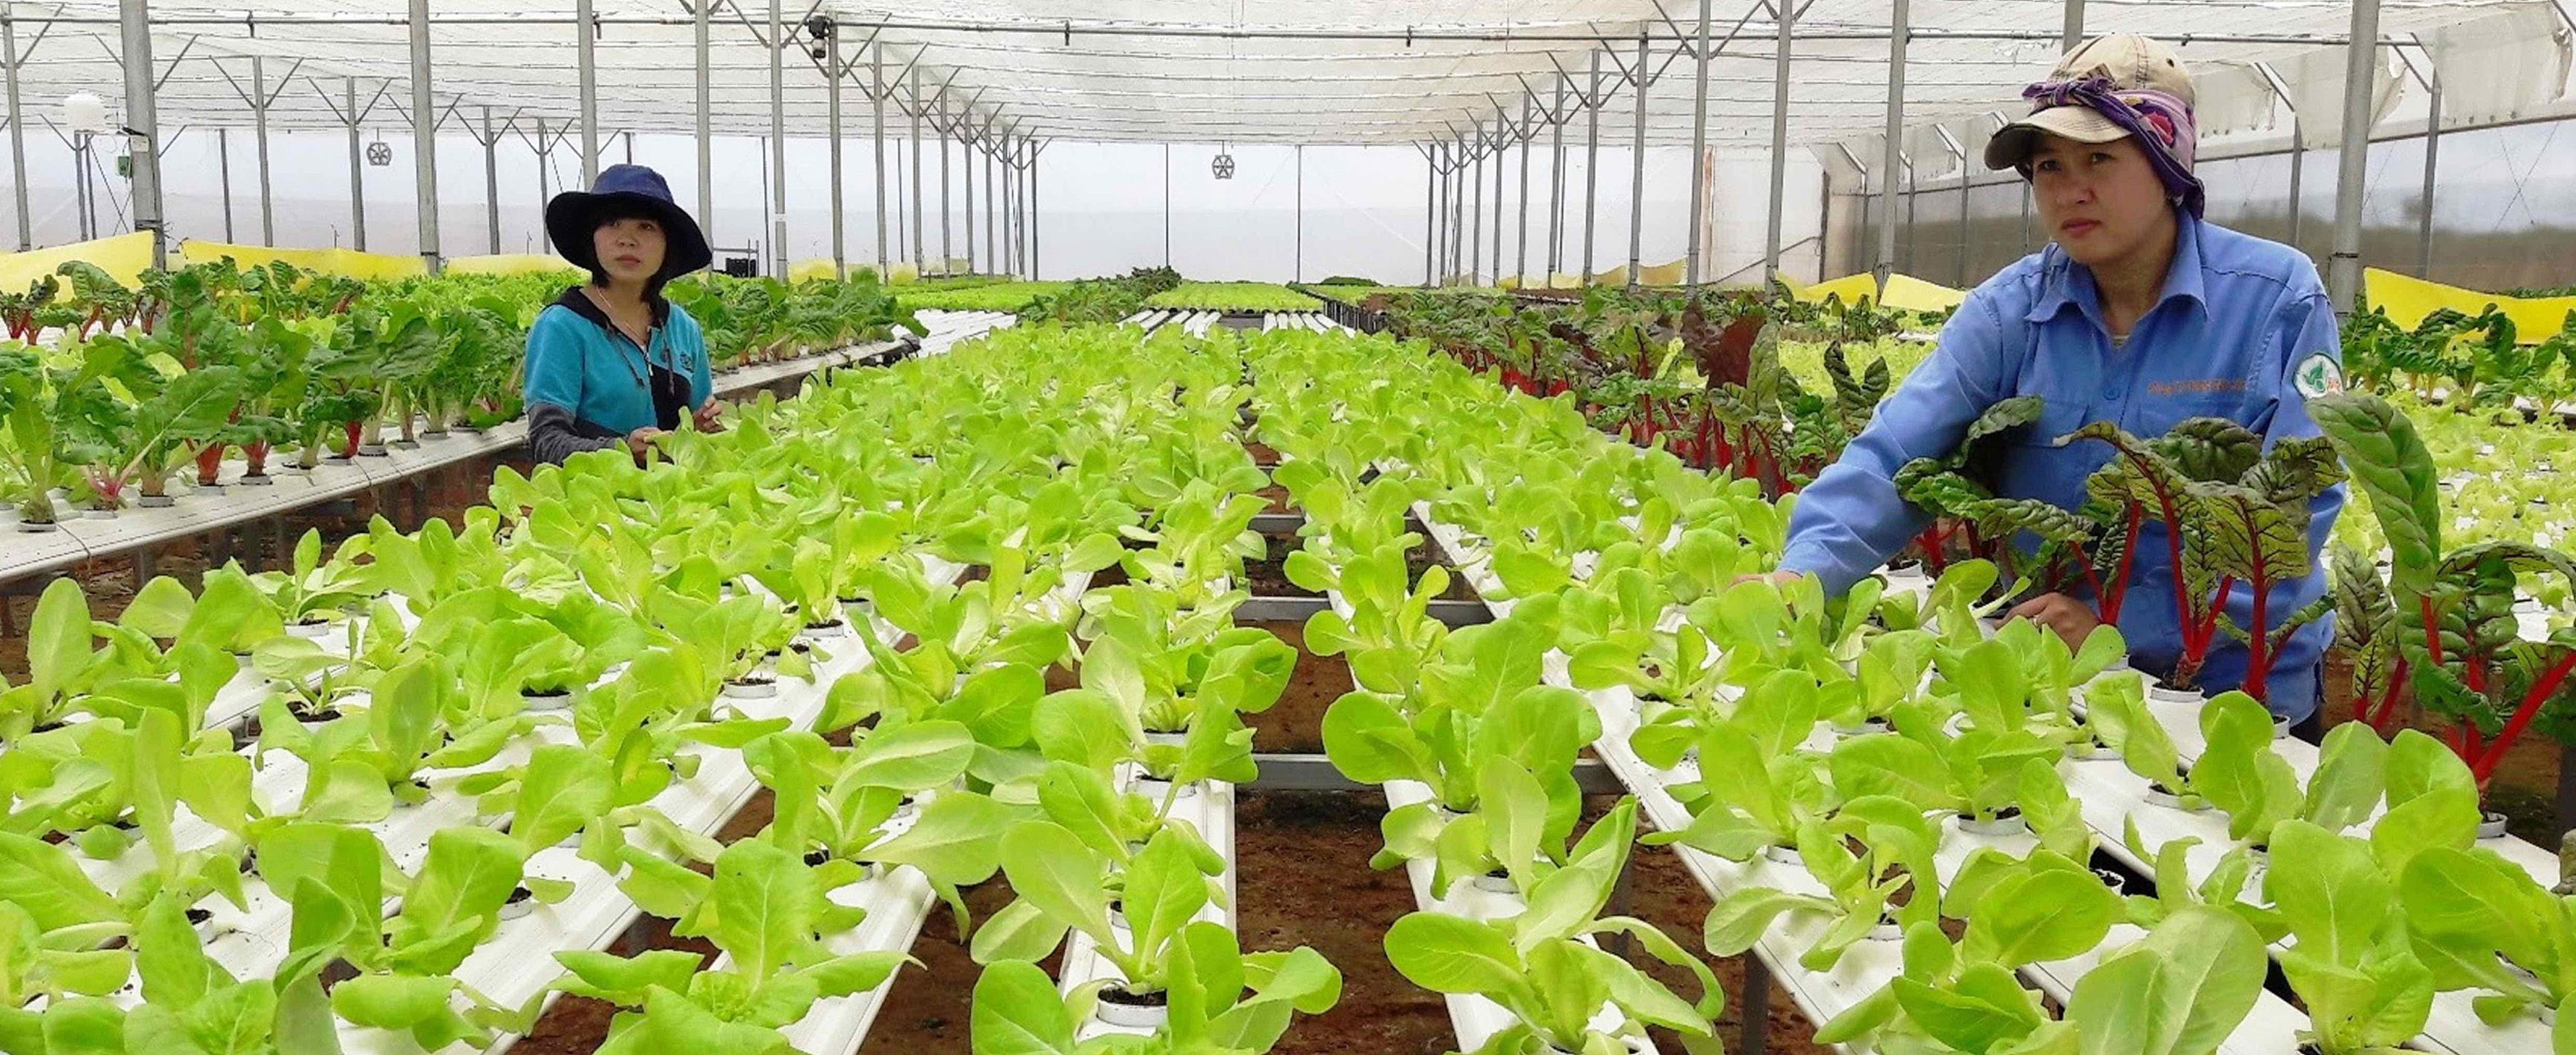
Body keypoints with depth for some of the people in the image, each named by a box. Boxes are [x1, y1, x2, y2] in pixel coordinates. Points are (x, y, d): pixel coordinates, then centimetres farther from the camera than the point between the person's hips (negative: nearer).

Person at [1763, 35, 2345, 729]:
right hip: (2048, 680, 2)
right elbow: (1894, 456, -13)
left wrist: (2126, 623, -25)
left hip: (2238, 689, -2)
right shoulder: (2009, 310, -2)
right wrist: (1804, 574, -31)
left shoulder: (2278, 298, -8)